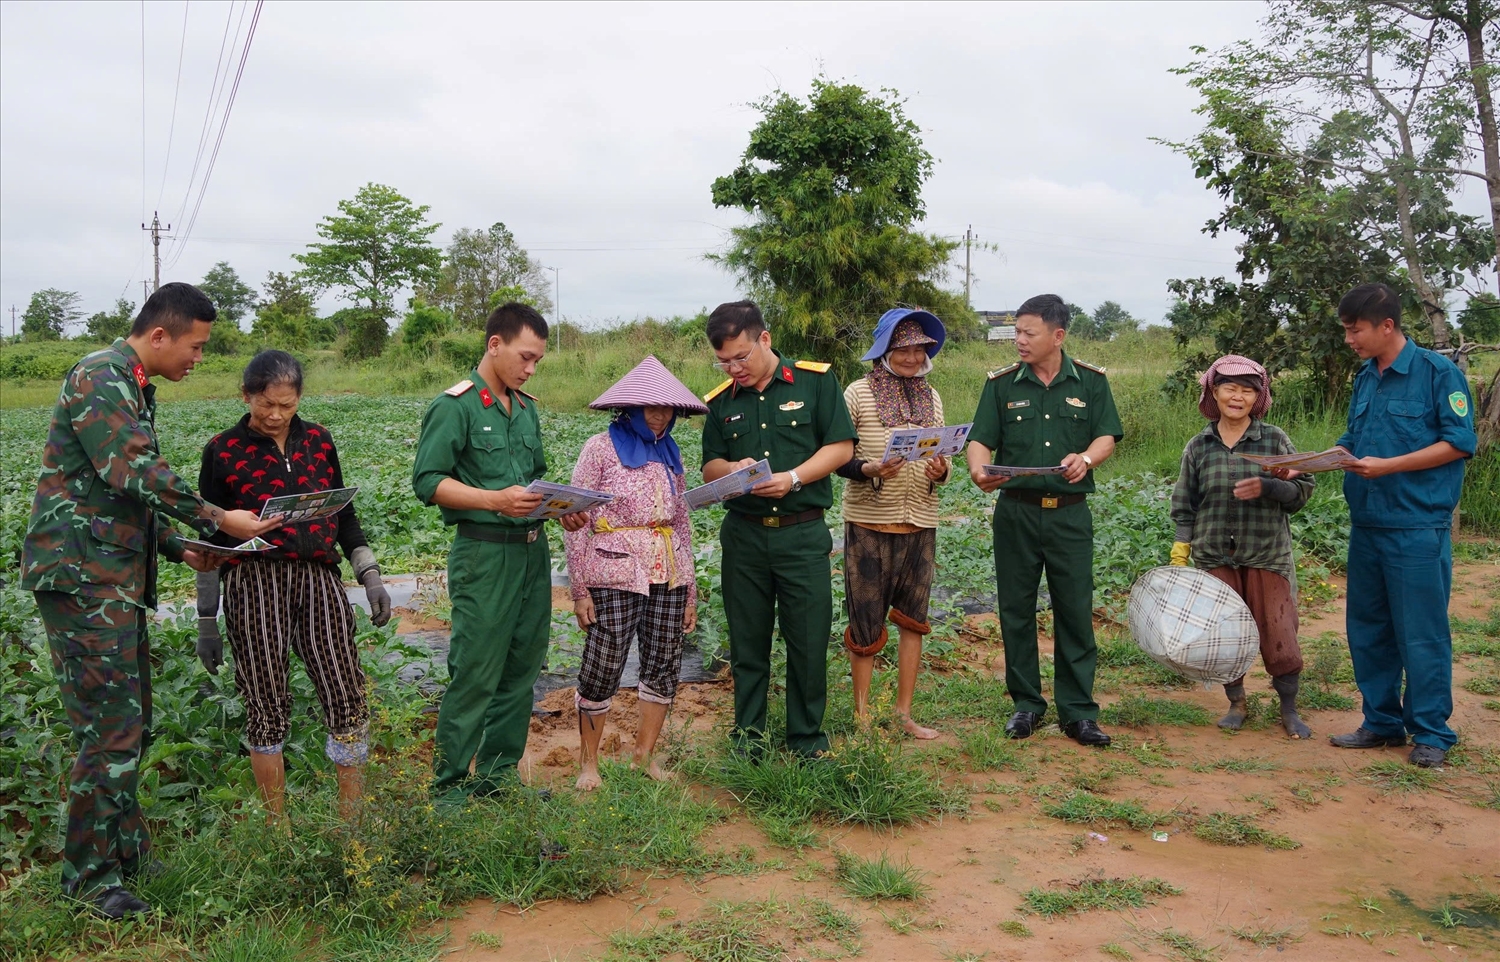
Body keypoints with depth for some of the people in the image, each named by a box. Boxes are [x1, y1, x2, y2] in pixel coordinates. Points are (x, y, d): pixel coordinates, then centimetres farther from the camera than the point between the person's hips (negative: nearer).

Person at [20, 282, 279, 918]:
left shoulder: (133, 388, 19)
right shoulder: (99, 377, -12)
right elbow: (135, 474, -23)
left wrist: (180, 550, 15)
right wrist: (219, 521, -17)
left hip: (117, 580, 10)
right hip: (83, 579, -10)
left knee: (131, 726, 15)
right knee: (112, 731, -6)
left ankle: (126, 850, 27)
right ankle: (89, 875, 7)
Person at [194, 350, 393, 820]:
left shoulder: (318, 440, 10)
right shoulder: (223, 450, 2)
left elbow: (344, 514, 18)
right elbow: (211, 539, 5)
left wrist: (370, 577, 9)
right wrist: (206, 621, 5)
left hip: (319, 578, 3)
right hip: (254, 585, -2)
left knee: (348, 698, -3)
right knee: (266, 707, 4)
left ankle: (351, 817, 10)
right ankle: (278, 824, 19)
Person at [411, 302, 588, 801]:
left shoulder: (526, 408, 16)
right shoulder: (454, 406, -7)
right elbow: (427, 481, -12)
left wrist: (560, 507, 6)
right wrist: (495, 501, -21)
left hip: (533, 550, 8)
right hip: (484, 552, -7)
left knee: (521, 668, 11)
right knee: (475, 675, -4)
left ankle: (497, 775, 24)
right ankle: (450, 787, 8)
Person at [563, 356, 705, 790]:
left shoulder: (669, 454, 14)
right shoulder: (600, 449, -3)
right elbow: (576, 522, -5)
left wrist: (690, 590, 15)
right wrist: (579, 589, -9)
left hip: (668, 576, 6)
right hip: (614, 575, -5)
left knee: (664, 664, 7)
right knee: (602, 669, -2)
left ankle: (646, 754, 23)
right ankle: (589, 762, 13)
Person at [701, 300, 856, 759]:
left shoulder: (815, 381, -1)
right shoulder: (721, 401, 8)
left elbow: (841, 446, -4)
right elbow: (710, 467, 12)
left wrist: (792, 478, -16)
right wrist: (733, 470, -11)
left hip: (803, 534, -2)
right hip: (744, 535, 3)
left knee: (809, 640, 3)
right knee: (747, 640, 9)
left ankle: (807, 738, 19)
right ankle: (747, 734, 23)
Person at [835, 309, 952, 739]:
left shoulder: (930, 397, 10)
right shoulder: (858, 394, -5)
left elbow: (941, 457, 15)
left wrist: (940, 471, -7)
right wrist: (870, 470, -23)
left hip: (920, 525, 4)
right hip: (869, 523, -4)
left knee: (912, 620, 9)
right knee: (866, 622, 4)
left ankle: (904, 713, 21)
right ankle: (862, 712, 20)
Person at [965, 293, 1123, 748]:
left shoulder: (1091, 381, 5)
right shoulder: (1002, 384, 4)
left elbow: (1107, 436, 4)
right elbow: (980, 439, 0)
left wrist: (1085, 459, -18)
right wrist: (979, 471, -21)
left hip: (1070, 512, 0)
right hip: (1016, 511, 1)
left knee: (1075, 612, 2)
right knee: (1016, 611, 6)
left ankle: (1078, 711, 12)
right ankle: (1026, 703, 20)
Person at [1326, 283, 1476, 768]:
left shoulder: (1439, 372, -9)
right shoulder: (1365, 379, 11)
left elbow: (1459, 443, -12)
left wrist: (1387, 466, -19)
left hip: (1418, 529, -7)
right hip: (1366, 525, 7)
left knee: (1422, 633, 1)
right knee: (1367, 629, 12)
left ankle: (1431, 733, 13)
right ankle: (1382, 722, 25)